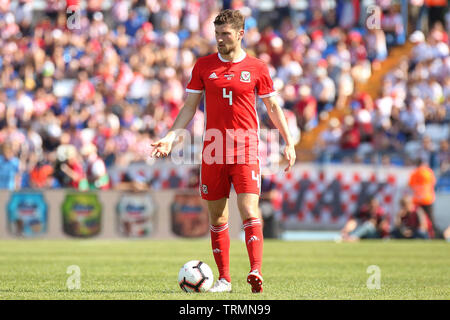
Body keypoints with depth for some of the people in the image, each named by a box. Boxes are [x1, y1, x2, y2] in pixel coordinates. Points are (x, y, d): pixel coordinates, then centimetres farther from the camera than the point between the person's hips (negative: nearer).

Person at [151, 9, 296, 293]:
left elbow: (273, 107, 10)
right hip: (213, 150, 3)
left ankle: (256, 271, -24)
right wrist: (170, 137, 0)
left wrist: (289, 142, 6)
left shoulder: (256, 68, 2)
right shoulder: (204, 66, 7)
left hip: (245, 151, -3)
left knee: (249, 209, -16)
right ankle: (224, 278, 12)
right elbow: (189, 107, 11)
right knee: (217, 216, 5)